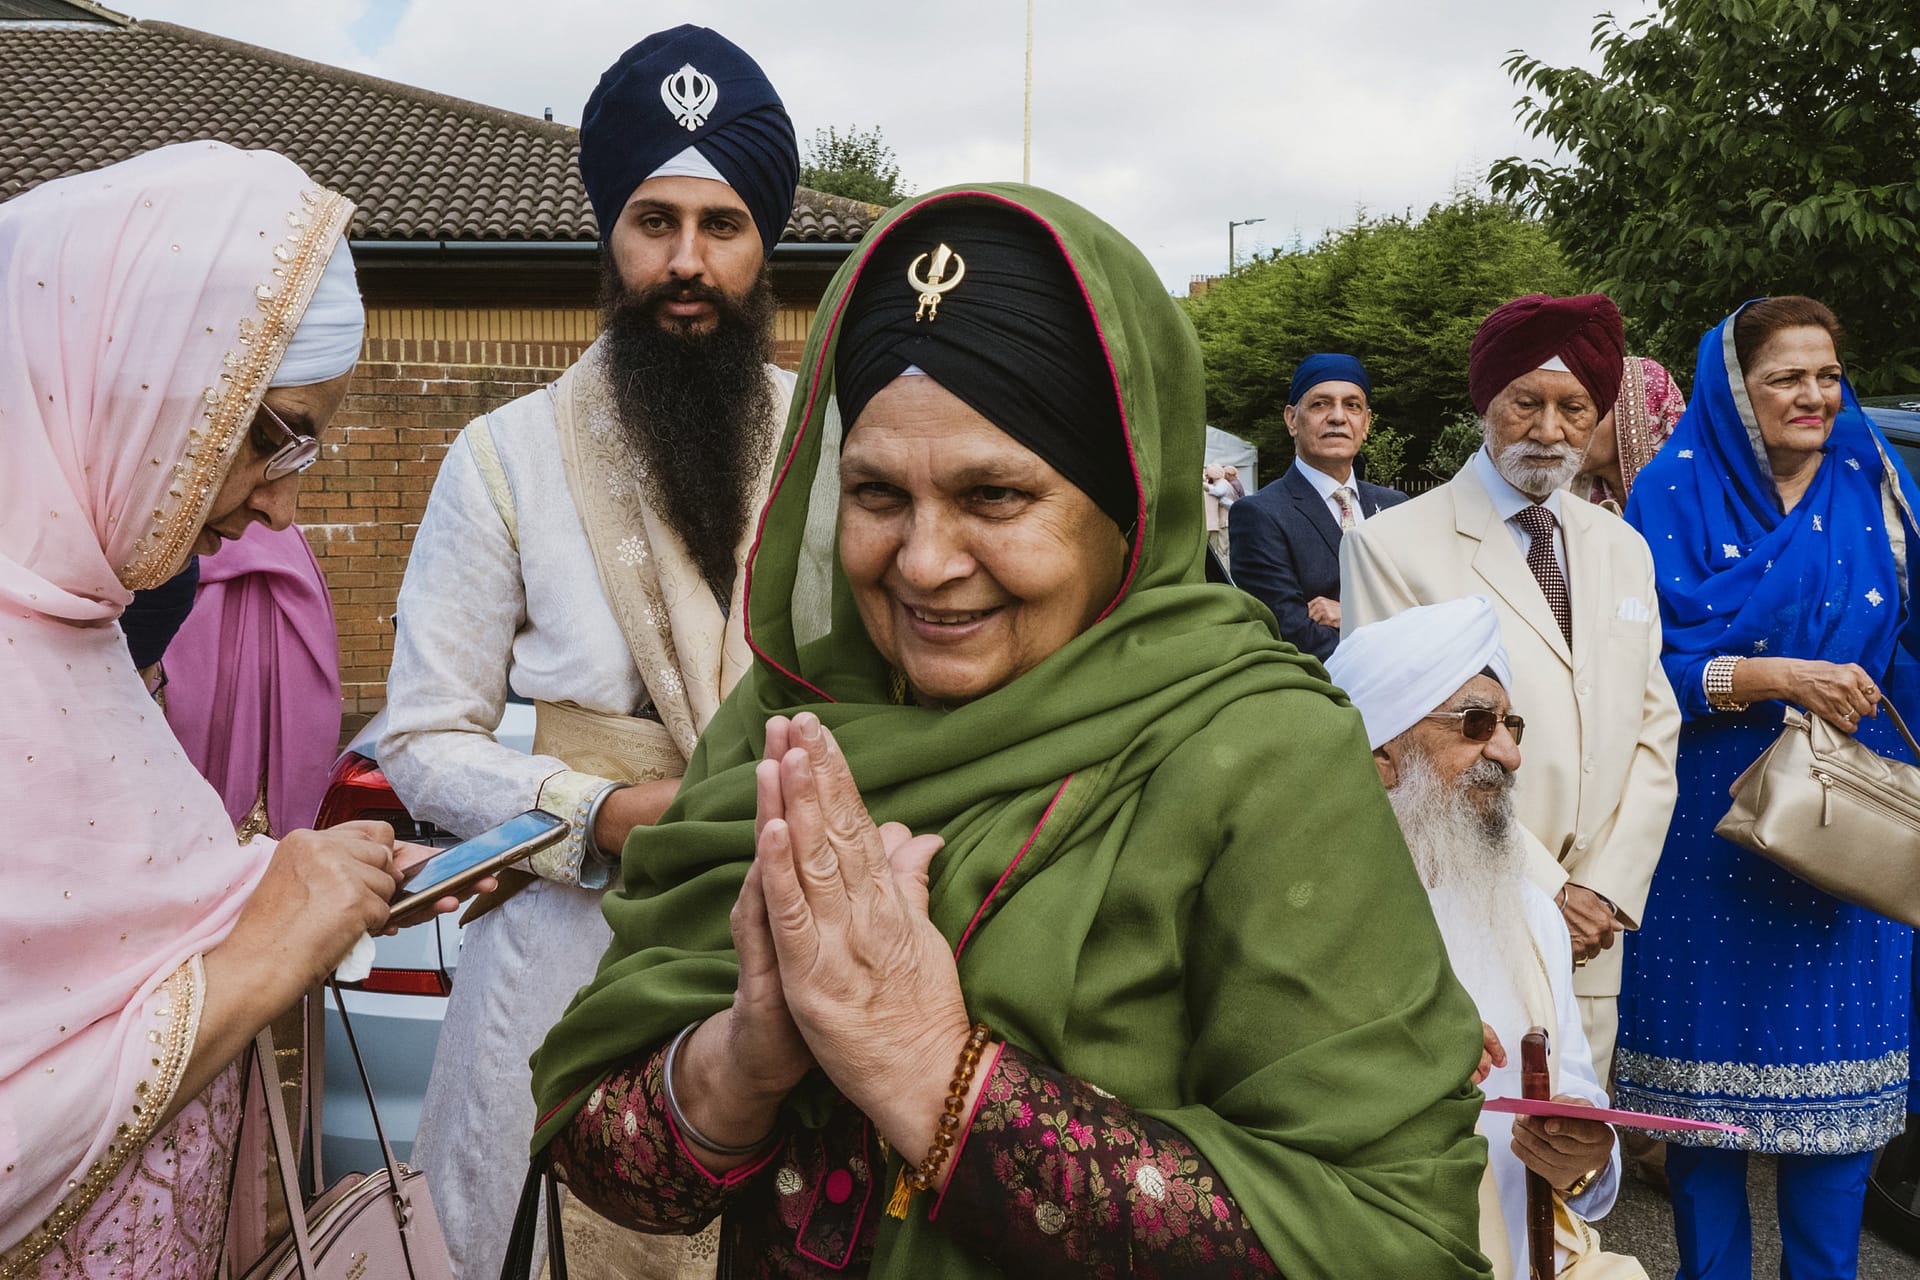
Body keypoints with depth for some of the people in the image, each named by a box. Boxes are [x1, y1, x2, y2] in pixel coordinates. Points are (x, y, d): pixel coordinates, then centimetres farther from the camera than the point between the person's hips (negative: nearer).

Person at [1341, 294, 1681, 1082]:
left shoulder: (1623, 551, 14)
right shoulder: (1392, 545, -6)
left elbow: (1653, 731, 12)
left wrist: (1607, 889, 0)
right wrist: (1539, 889, -11)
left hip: (1594, 929, 5)